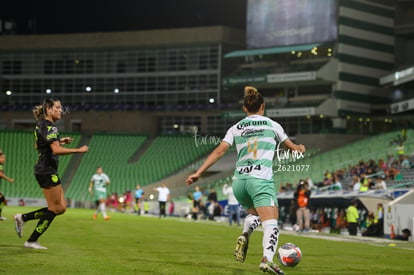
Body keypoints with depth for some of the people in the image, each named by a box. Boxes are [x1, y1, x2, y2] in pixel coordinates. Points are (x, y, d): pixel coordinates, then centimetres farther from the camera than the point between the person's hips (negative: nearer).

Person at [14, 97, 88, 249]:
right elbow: (57, 150, -27)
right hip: (48, 171, -10)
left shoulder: (41, 124, 14)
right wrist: (79, 150, -20)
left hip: (42, 170, 10)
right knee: (55, 208, -1)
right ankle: (32, 241, 5)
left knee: (61, 208, 11)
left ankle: (22, 218, 14)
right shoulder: (49, 127, -16)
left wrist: (59, 141, 19)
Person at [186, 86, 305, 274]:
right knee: (271, 223, -11)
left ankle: (244, 237, 0)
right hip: (261, 179, -4)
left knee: (255, 213, 29)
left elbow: (219, 151, 4)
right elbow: (289, 145, 27)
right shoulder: (272, 125, 11)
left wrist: (198, 173, 4)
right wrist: (298, 148, 49)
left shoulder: (235, 128, 14)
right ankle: (267, 259, -35)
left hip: (239, 181, 4)